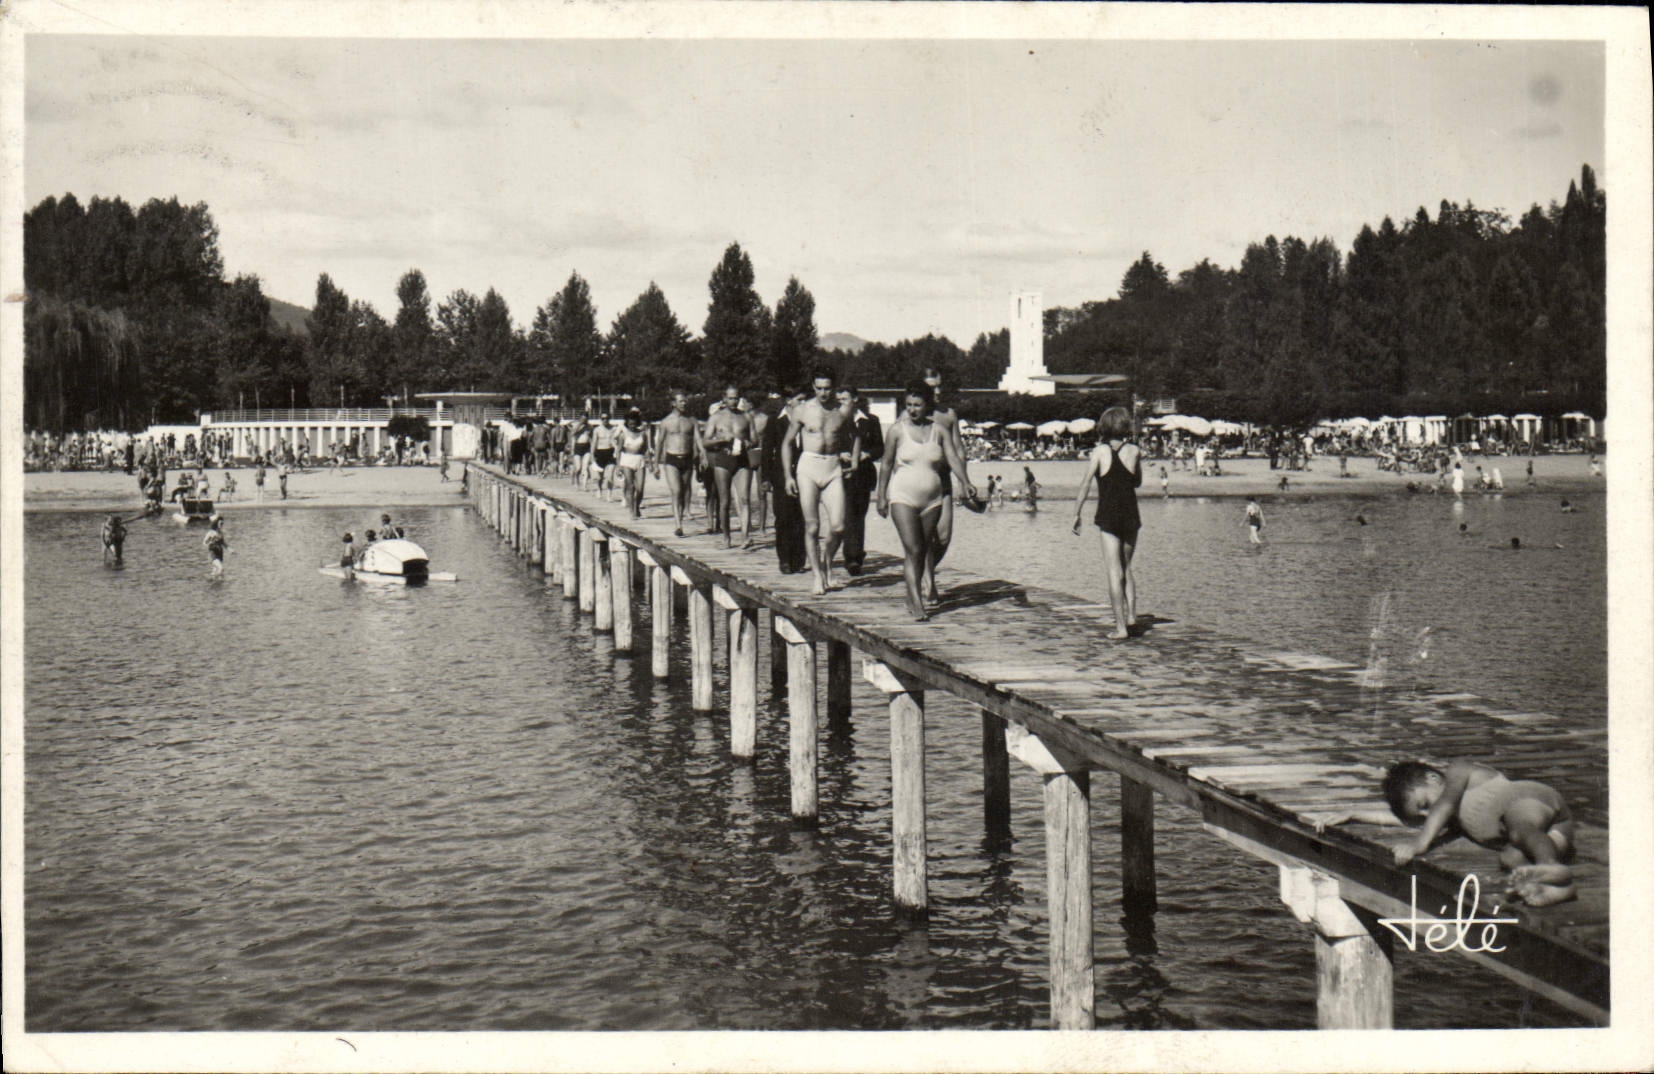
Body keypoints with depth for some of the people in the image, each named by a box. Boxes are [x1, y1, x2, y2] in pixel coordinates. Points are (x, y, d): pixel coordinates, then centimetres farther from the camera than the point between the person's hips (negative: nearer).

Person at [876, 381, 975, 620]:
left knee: (924, 550, 9)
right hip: (903, 498, -3)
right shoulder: (897, 430, 0)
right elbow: (886, 464, 3)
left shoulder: (938, 431, 5)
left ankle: (911, 599, 23)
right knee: (912, 550, -13)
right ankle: (918, 606, -16)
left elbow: (953, 457, -2)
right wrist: (881, 496, 1)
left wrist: (965, 482, -18)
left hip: (932, 499, 3)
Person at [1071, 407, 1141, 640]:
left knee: (1114, 572, -3)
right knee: (1126, 569, 19)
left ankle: (1121, 626, -8)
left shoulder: (1100, 451, -3)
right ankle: (1131, 616, 10)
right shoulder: (1134, 451, 1)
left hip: (1108, 518, -2)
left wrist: (1077, 515, -2)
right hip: (1131, 516, 2)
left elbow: (1085, 485, -7)